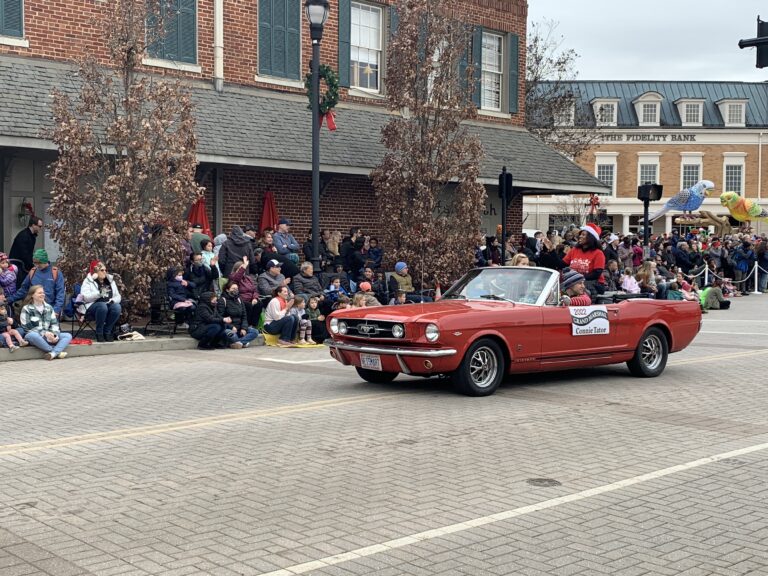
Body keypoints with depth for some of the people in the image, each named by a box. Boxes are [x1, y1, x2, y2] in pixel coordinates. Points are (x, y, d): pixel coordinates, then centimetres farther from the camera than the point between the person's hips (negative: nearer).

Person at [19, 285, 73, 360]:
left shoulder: (49, 307, 16)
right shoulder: (26, 309, 0)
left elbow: (54, 323, 10)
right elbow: (27, 327, -8)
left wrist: (55, 335, -12)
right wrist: (44, 333, -19)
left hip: (48, 336, 5)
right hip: (35, 335, -5)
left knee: (68, 336, -15)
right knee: (32, 335, -41)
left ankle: (53, 353, -41)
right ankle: (57, 352, -33)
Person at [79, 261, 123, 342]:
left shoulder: (110, 281, 17)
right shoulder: (88, 281, 2)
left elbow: (118, 296, 13)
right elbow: (85, 297, -14)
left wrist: (113, 300, -10)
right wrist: (99, 293, -27)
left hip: (108, 305, 4)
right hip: (92, 307, -4)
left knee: (117, 307, -30)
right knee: (102, 306, -38)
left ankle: (107, 332, -15)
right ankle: (99, 333, -22)